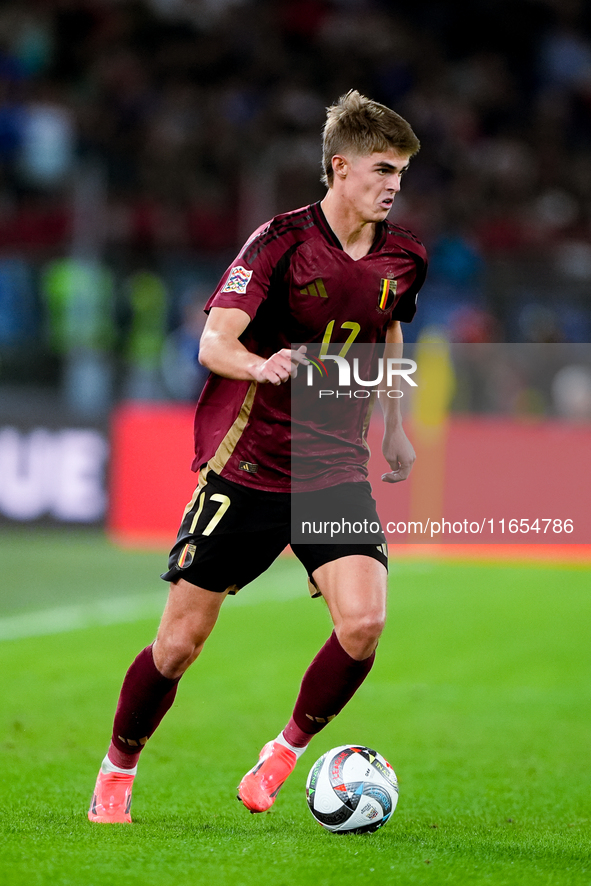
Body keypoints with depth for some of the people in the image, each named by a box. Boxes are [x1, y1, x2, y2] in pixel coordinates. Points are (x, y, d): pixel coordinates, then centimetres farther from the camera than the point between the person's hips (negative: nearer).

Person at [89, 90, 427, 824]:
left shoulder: (401, 258, 3)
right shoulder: (281, 241, -12)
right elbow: (213, 342, -20)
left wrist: (393, 430, 30)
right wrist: (261, 365, -40)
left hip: (336, 470, 4)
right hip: (245, 466, -3)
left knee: (363, 622, -18)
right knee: (180, 640, 0)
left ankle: (289, 748, 8)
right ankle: (117, 770, 24)